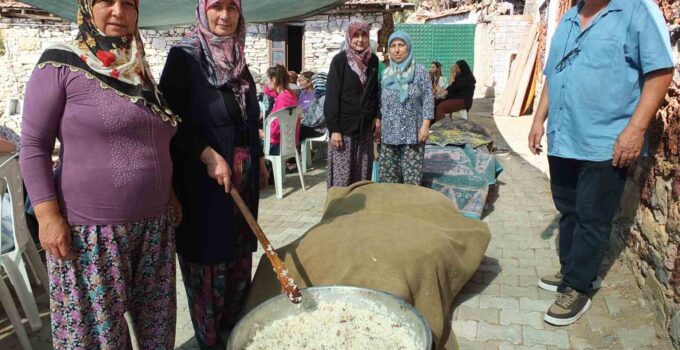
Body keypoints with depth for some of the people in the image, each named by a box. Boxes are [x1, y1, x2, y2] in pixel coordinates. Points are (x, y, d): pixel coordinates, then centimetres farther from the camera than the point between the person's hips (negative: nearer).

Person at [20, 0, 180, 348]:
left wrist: (169, 192, 15)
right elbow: (33, 145, -7)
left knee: (156, 319, 14)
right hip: (91, 228, -5)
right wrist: (48, 215, -14)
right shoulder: (60, 64, -6)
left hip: (154, 224, 6)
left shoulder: (140, 71, 12)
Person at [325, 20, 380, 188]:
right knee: (342, 174, -2)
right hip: (344, 125, -4)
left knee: (363, 174, 8)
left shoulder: (373, 60, 7)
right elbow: (331, 96, -10)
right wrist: (334, 129, -15)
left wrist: (377, 116, 2)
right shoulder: (339, 60, -7)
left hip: (366, 125, 4)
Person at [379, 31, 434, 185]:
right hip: (389, 132, 4)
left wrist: (425, 126, -11)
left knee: (411, 176, -3)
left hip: (412, 132, -3)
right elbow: (381, 102, 12)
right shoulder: (386, 73, 8)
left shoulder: (419, 72, -2)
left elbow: (428, 100, -5)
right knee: (388, 174, 6)